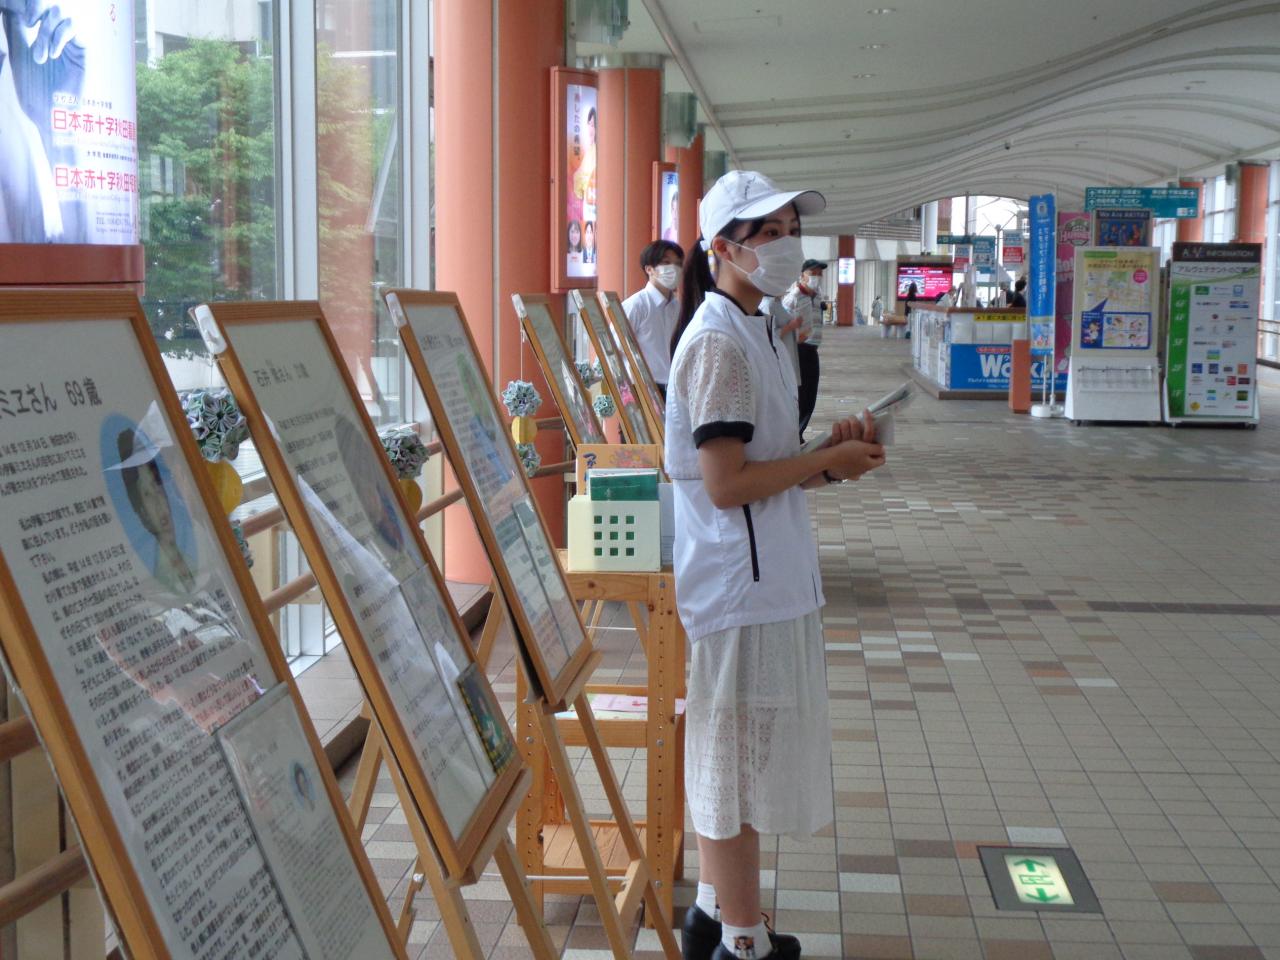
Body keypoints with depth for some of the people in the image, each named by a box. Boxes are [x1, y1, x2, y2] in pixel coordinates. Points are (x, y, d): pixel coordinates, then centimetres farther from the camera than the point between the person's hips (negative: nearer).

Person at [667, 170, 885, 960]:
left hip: (766, 577, 10)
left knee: (733, 753, 18)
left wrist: (829, 452, 3)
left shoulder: (751, 331, 14)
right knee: (742, 756, 1)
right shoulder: (719, 342, -18)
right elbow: (726, 484, -22)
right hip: (743, 584, -10)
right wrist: (827, 462, -13)